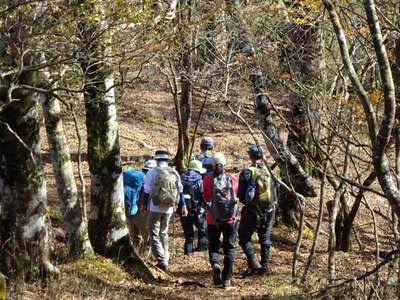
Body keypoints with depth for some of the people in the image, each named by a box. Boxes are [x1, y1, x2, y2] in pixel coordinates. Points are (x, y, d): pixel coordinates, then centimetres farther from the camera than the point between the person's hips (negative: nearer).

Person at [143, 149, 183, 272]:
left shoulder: (152, 173, -9)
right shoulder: (174, 173, 2)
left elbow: (147, 191, -7)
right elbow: (180, 191, 8)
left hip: (155, 208, -4)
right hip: (169, 209, 4)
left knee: (154, 234, 2)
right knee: (164, 233, 20)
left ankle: (162, 261, -10)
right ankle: (165, 259, 21)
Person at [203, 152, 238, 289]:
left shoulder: (207, 180, -5)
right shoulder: (233, 179, -2)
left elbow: (205, 197, -2)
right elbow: (236, 195, 6)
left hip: (213, 220, -1)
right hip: (230, 219, 1)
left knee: (213, 246, 13)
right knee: (229, 248, 9)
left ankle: (215, 263, -18)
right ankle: (227, 279, 7)